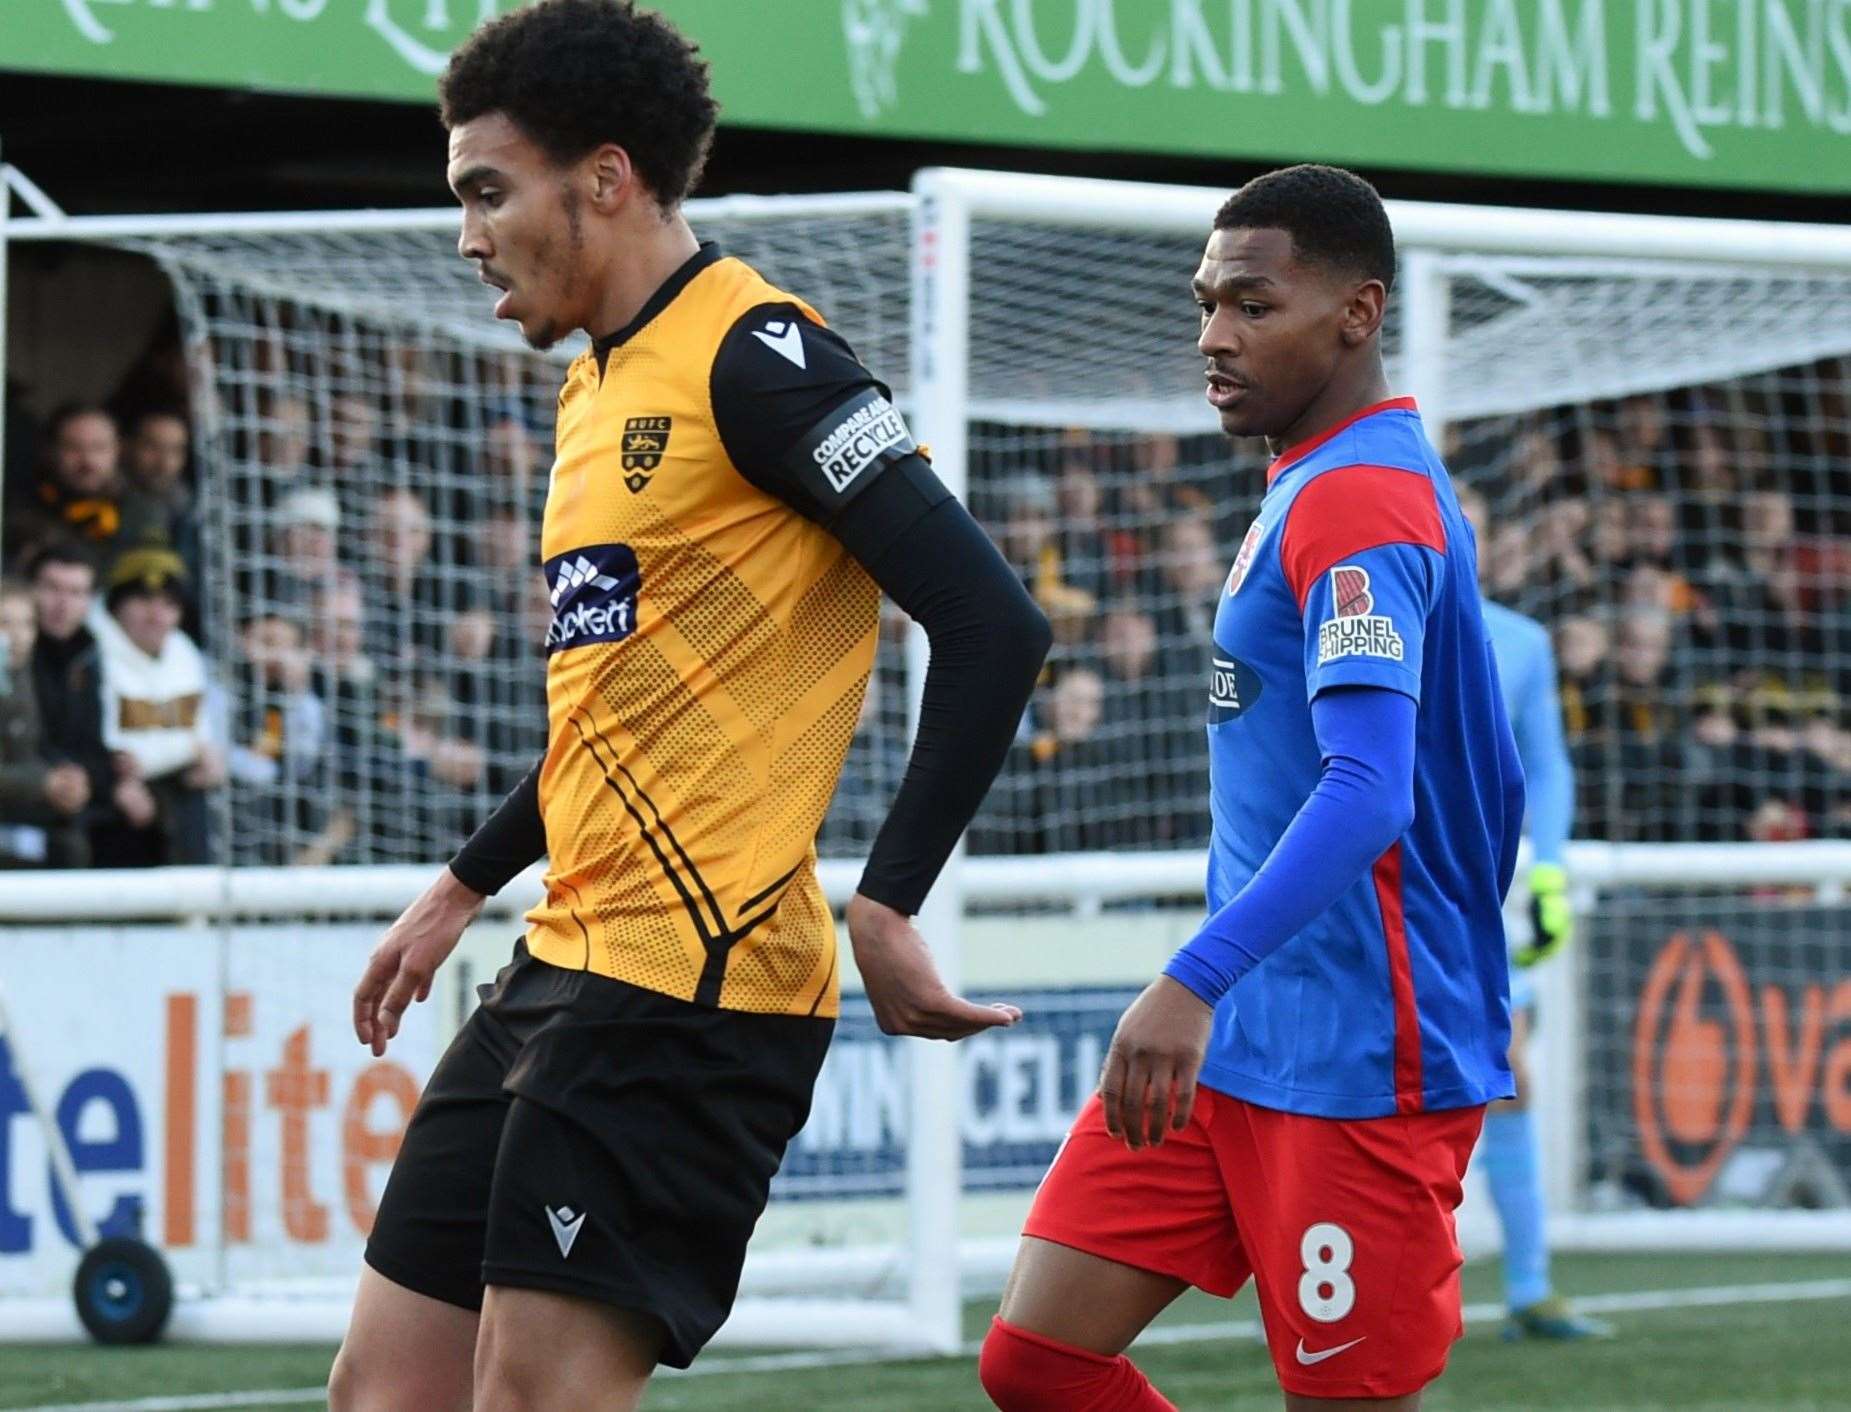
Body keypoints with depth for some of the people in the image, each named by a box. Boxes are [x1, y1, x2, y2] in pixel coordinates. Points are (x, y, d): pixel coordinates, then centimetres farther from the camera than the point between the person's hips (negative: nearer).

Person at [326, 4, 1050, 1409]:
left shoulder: (755, 355, -11)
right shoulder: (602, 383, 17)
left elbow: (994, 625, -18)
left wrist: (884, 908, -21)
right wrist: (465, 888, 34)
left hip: (694, 977, -10)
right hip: (568, 964, 10)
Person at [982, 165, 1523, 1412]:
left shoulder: (1359, 501, -15)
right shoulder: (1315, 486, 16)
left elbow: (1368, 794, -29)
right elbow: (1489, 786, 24)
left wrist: (1197, 982, -38)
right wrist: (1469, 990, 33)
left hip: (1352, 1068, -10)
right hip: (1233, 1039, 10)